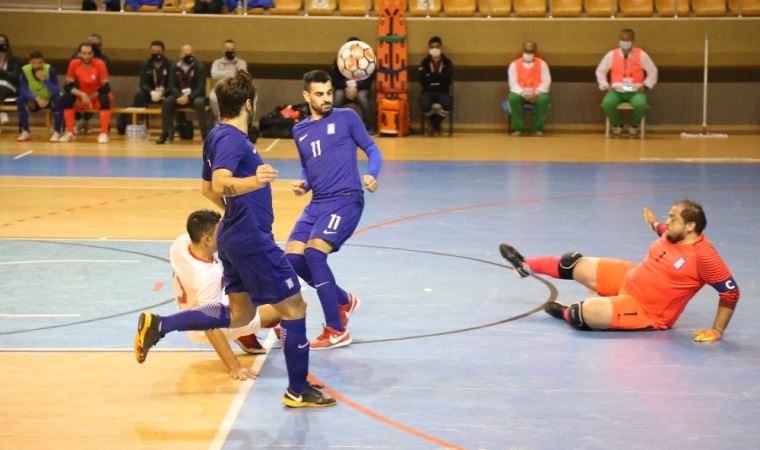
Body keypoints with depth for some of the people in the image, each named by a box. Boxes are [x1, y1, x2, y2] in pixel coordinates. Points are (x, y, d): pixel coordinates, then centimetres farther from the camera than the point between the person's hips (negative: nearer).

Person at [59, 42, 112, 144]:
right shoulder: (74, 64, -14)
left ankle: (104, 133, -26)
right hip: (81, 98, 2)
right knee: (66, 97, -24)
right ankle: (69, 132, -14)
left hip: (97, 98, -2)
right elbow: (68, 86, -13)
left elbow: (105, 87, -20)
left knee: (105, 98, -34)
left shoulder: (99, 64, -21)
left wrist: (90, 97, -23)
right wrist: (82, 95, -28)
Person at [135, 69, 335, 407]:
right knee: (293, 307, 0)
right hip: (252, 240, -10)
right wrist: (253, 182, -53)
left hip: (235, 237, 10)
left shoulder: (218, 136, 12)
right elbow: (220, 183, -34)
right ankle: (298, 391, 7)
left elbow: (208, 189, 24)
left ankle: (157, 326, 13)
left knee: (239, 314, 17)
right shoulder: (233, 139, -17)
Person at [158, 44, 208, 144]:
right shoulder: (175, 67, 3)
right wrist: (179, 96, -22)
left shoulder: (199, 67, -6)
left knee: (199, 102, -36)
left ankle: (205, 133, -27)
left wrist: (188, 97, -27)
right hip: (180, 96, 3)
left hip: (195, 96, -3)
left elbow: (201, 88, -12)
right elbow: (172, 86, 0)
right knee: (166, 102, -26)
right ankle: (166, 133, -16)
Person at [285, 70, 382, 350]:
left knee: (314, 252, -23)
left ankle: (337, 330, -13)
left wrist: (371, 175, -19)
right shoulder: (300, 130, 16)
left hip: (346, 199, -6)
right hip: (317, 203, 6)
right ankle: (344, 301, 21)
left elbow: (373, 151, 1)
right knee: (293, 258, -5)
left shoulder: (346, 117, 1)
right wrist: (303, 185, 4)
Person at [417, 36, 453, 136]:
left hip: (443, 91, 0)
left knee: (448, 105, -35)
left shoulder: (447, 62, 9)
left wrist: (431, 76, -8)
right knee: (424, 106, -34)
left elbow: (448, 78, -9)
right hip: (428, 91, 0)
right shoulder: (425, 62, 8)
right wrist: (439, 77, -8)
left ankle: (433, 125, -4)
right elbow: (422, 79, -6)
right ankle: (436, 125, 2)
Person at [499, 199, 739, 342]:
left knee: (587, 310, -27)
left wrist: (717, 331, -26)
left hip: (647, 312, -8)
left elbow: (731, 291, -25)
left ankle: (567, 314, 12)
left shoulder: (704, 256, -29)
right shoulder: (674, 234, -6)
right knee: (575, 265, 12)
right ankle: (525, 265, 39)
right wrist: (655, 225, 35)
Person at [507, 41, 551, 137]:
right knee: (513, 98, -35)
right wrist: (523, 93, -21)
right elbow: (513, 83, -4)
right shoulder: (514, 65, 3)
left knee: (543, 99, -35)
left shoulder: (542, 64, 5)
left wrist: (536, 93, -20)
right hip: (520, 93, 0)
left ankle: (538, 129, -20)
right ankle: (518, 128, -23)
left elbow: (546, 82, -3)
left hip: (537, 94, 0)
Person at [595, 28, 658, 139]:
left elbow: (652, 71, 8)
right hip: (616, 90, 1)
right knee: (607, 103, -32)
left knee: (641, 104, -35)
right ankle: (617, 125, -1)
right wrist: (605, 86, -1)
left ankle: (633, 126, -1)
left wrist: (646, 86, -4)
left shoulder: (641, 55, 1)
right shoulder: (611, 55, 3)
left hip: (635, 91, -1)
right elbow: (600, 71, 12)